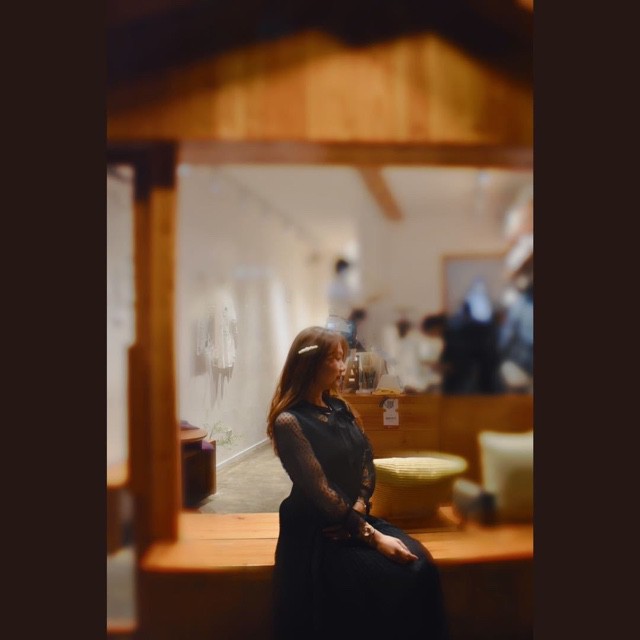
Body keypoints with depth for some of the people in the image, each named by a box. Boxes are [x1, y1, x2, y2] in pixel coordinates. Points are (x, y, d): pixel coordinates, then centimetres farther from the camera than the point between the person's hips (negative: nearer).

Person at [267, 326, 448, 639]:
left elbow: (367, 463, 6)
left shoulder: (341, 408, 8)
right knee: (391, 578, -22)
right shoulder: (289, 422, -15)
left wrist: (358, 514, -11)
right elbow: (320, 489, -18)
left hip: (355, 517, 6)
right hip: (317, 531, -6)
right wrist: (371, 536, -19)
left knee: (420, 563, -15)